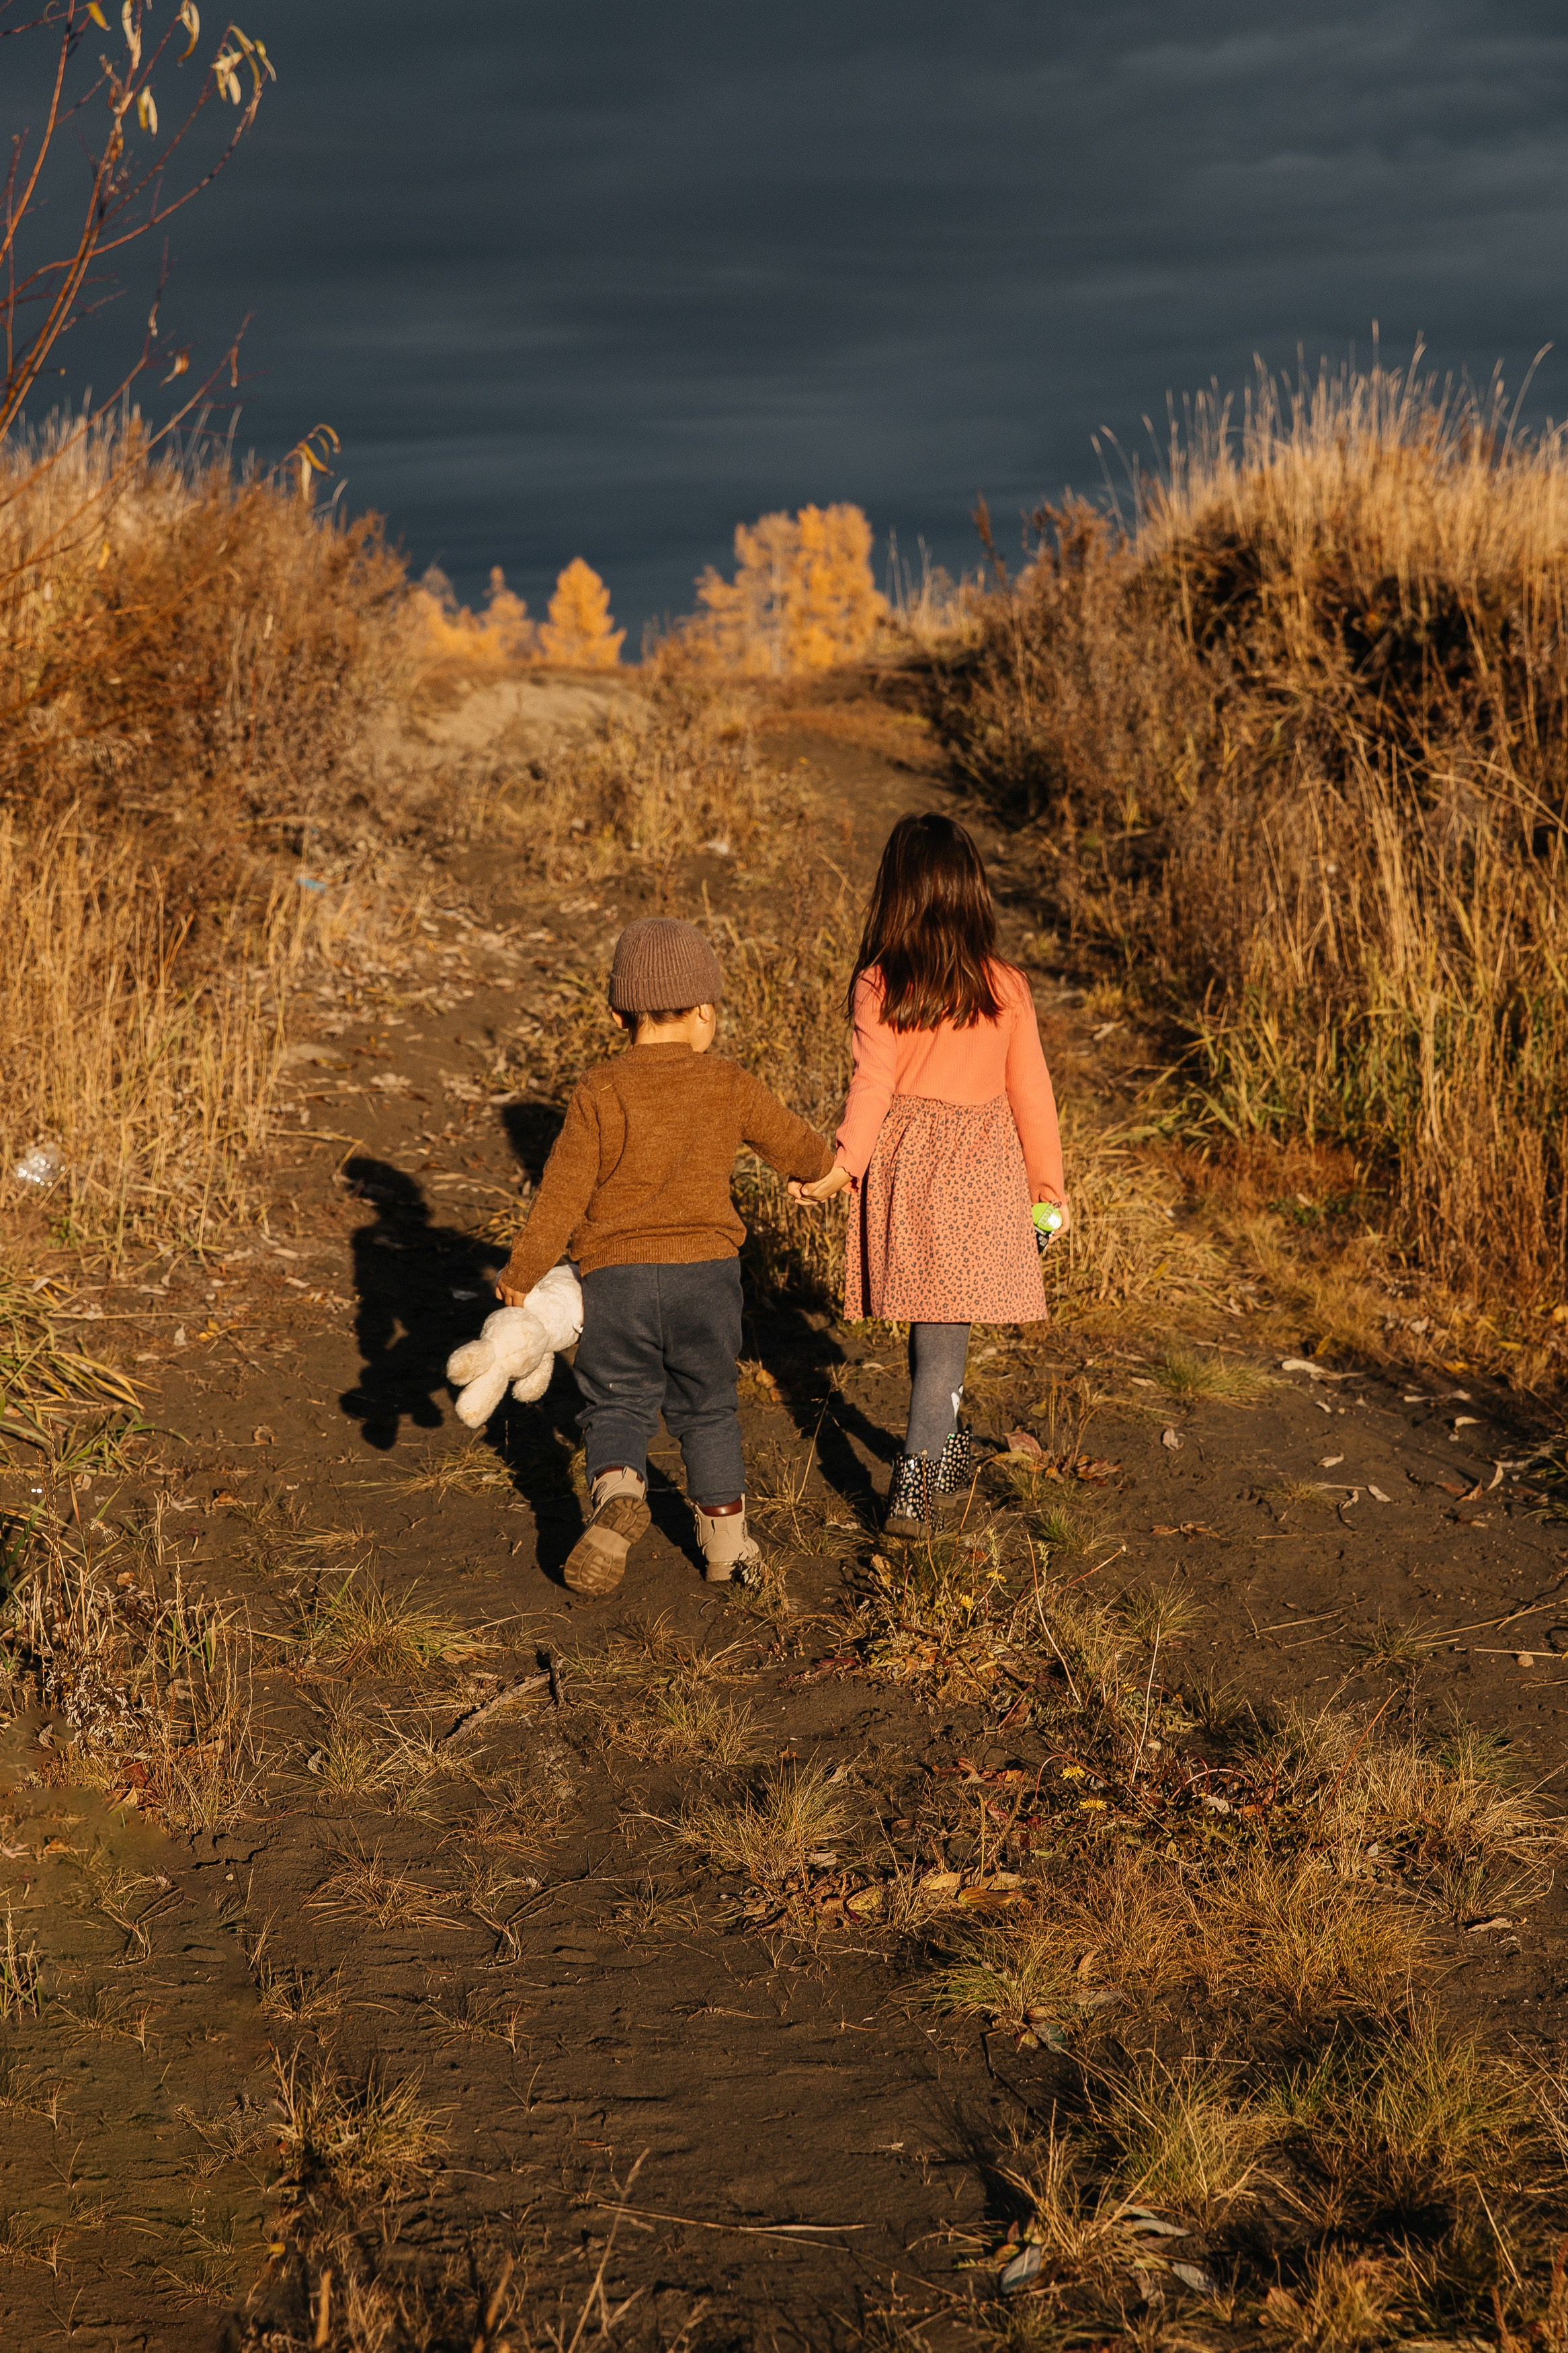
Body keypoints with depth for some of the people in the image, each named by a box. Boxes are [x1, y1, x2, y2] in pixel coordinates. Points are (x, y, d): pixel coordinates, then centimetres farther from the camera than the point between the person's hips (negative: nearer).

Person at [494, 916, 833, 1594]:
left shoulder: (600, 1092, -9)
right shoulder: (732, 1087, -1)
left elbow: (564, 1191, -10)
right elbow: (793, 1145, 14)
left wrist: (521, 1271, 1)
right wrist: (825, 1163, 38)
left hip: (616, 1276, -2)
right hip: (707, 1268, 2)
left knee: (616, 1405, 10)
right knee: (706, 1410, 17)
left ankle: (617, 1491, -19)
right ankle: (727, 1544, 23)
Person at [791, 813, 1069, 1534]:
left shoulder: (875, 987, -7)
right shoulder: (1008, 989, -3)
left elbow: (873, 1084, -16)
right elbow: (1030, 1094, 2)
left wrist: (843, 1165, -16)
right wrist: (1048, 1185, 11)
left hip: (902, 1161, 1)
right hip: (979, 1170, -1)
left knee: (926, 1318, 18)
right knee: (946, 1326, 1)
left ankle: (942, 1447, 36)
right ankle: (916, 1478, -6)